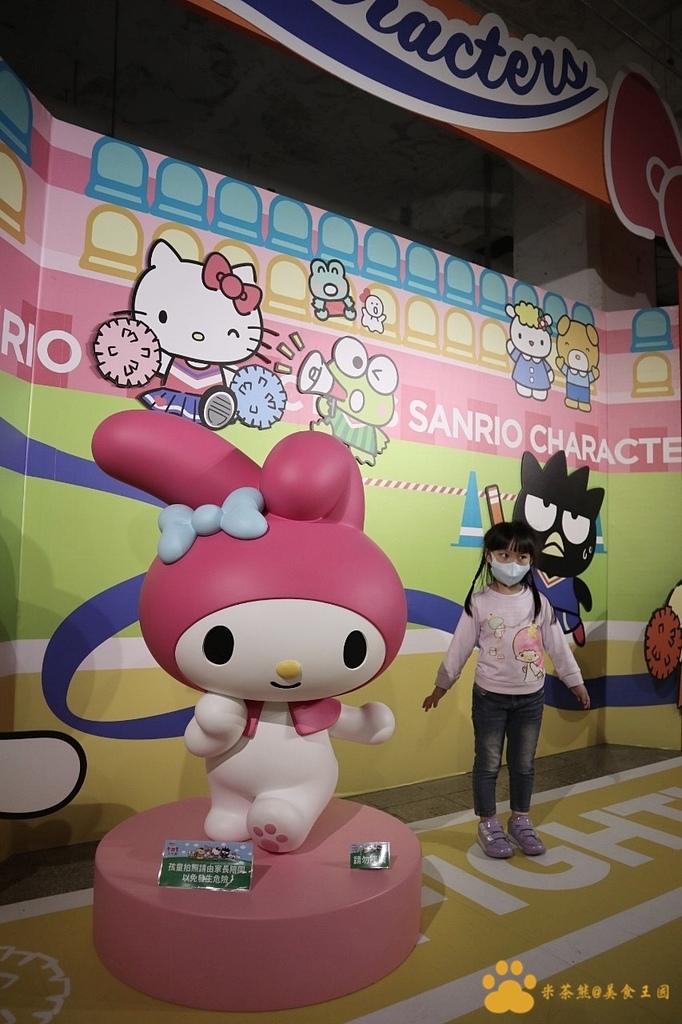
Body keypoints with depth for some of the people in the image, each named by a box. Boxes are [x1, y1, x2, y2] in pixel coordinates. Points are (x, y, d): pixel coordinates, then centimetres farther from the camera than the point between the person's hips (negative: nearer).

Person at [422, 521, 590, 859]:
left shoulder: (539, 602, -4)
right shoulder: (479, 602, -10)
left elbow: (558, 646, 6)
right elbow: (459, 648, -3)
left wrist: (575, 680, 10)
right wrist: (441, 685, 3)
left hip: (531, 697, 3)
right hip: (490, 696, -2)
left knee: (524, 763, 16)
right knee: (488, 764, 9)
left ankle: (520, 821, 34)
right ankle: (488, 825, 26)